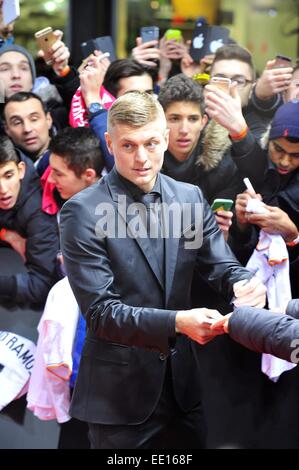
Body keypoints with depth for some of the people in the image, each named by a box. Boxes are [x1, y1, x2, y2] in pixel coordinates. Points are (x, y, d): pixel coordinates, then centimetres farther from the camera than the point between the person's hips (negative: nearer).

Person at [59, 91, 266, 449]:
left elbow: (221, 265, 2)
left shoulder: (190, 197, 3)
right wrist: (177, 322, -30)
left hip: (182, 380, 5)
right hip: (119, 392, -4)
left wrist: (241, 283, -22)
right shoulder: (83, 212, -13)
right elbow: (100, 311, -17)